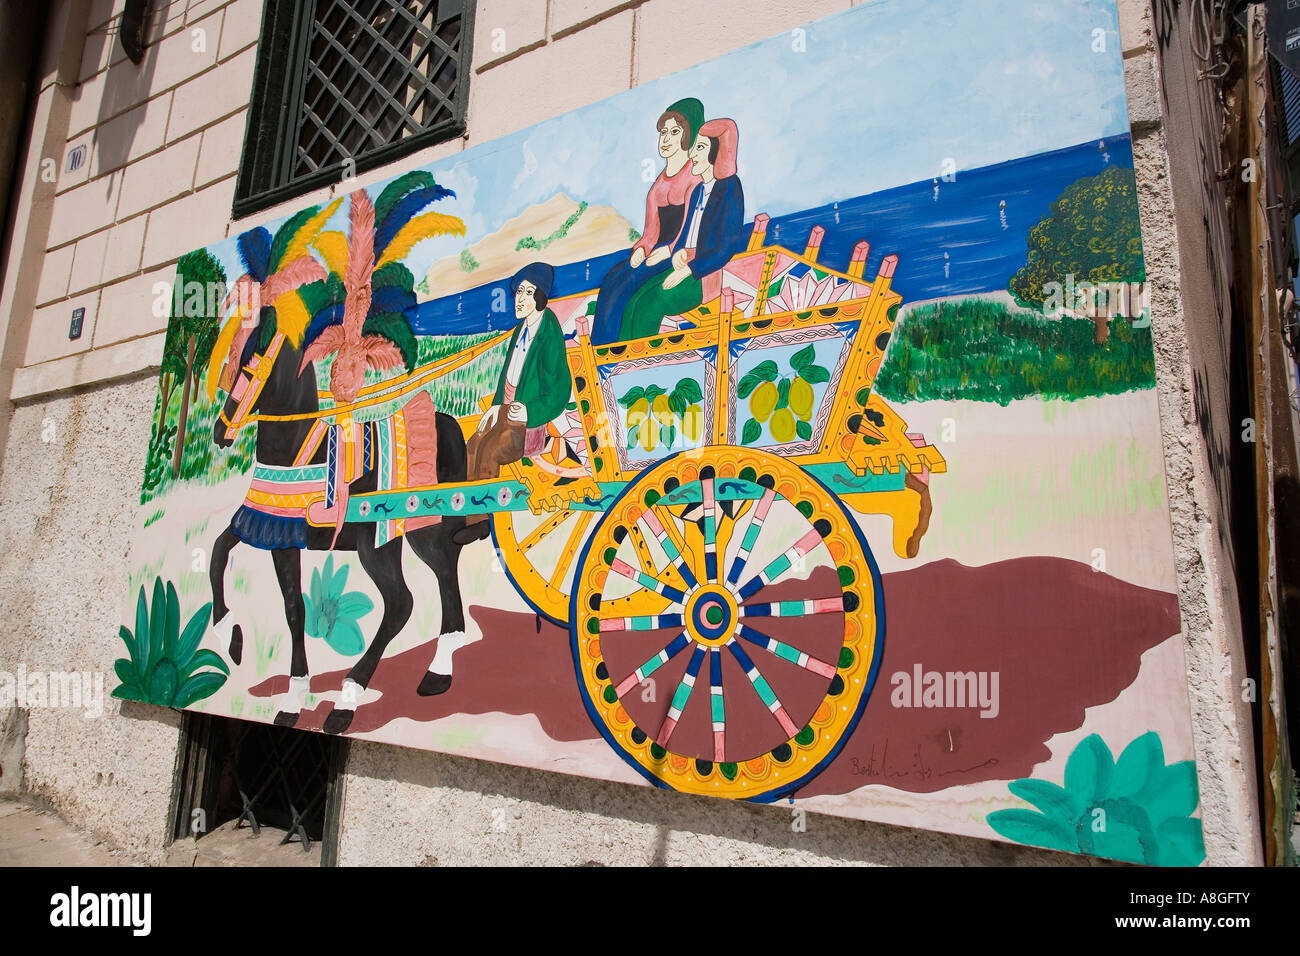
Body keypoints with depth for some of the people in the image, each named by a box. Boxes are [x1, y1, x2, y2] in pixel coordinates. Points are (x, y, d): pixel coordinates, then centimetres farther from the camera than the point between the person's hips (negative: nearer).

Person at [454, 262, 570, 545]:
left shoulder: (549, 336, -16)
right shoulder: (522, 329, 9)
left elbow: (559, 390, -16)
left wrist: (529, 412, -26)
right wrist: (496, 407, 9)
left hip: (530, 420, -8)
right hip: (507, 409, 8)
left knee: (487, 452, -24)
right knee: (472, 447, -11)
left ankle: (482, 521, -7)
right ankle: (475, 520, -6)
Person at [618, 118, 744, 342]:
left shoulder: (729, 190, -9)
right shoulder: (698, 190, 16)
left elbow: (727, 248, -15)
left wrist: (686, 271, -18)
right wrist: (678, 251, -1)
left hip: (709, 274, -7)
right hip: (687, 267, 7)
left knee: (650, 306, -25)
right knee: (635, 302, -15)